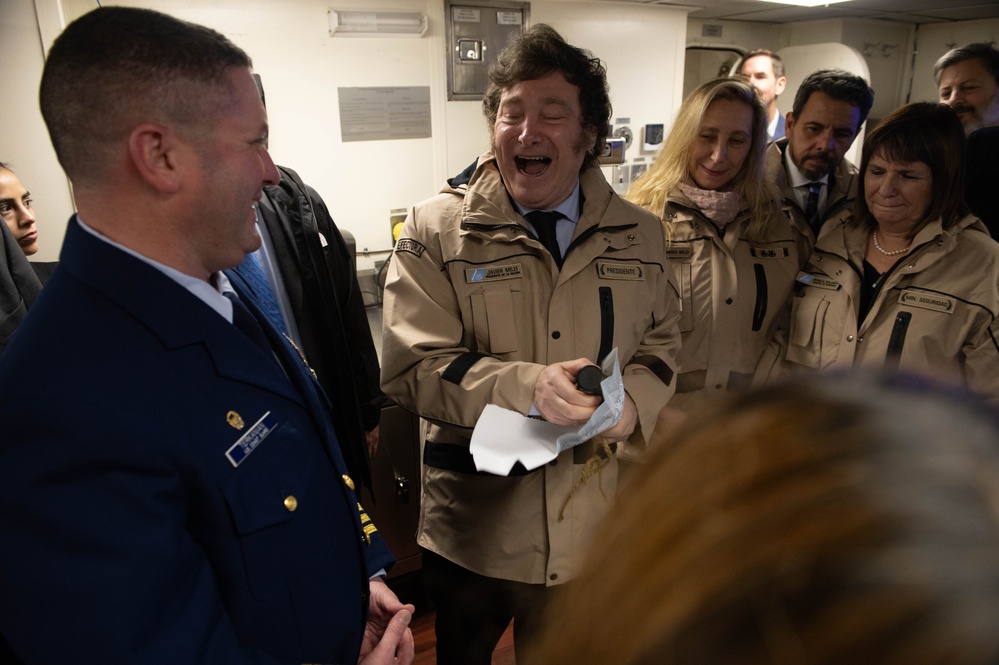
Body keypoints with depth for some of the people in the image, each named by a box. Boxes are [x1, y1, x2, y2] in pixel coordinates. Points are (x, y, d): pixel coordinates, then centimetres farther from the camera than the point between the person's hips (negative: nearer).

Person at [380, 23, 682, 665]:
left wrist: (633, 400, -15)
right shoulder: (436, 229, -10)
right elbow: (411, 366, -14)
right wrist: (524, 385, -29)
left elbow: (662, 344, 8)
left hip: (598, 525, 2)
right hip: (474, 530, -1)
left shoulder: (641, 235, 0)